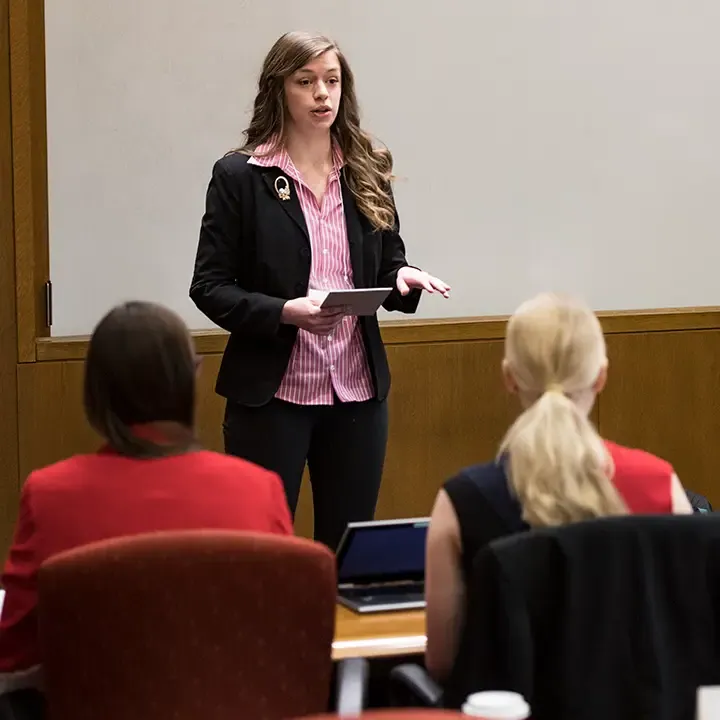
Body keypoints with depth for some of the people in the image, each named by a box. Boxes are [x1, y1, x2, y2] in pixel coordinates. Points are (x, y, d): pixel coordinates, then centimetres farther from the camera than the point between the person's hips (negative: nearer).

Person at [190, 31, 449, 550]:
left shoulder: (367, 173, 7)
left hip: (357, 390, 4)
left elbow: (387, 269, 14)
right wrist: (284, 312, -22)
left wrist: (405, 278, -10)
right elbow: (209, 287, -6)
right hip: (270, 392, -4)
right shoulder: (239, 175, -5)